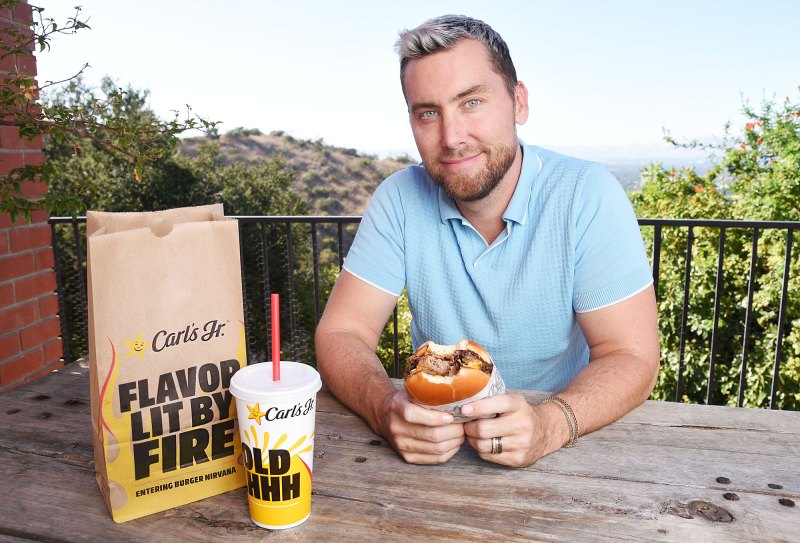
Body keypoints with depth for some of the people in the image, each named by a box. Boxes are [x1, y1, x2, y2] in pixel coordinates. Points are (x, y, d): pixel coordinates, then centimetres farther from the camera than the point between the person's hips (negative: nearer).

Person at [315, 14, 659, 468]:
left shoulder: (589, 196, -14)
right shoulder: (400, 199, -9)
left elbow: (633, 359, -14)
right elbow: (342, 333, -10)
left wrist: (550, 423, -33)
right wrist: (387, 409, -30)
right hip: (433, 440, 1)